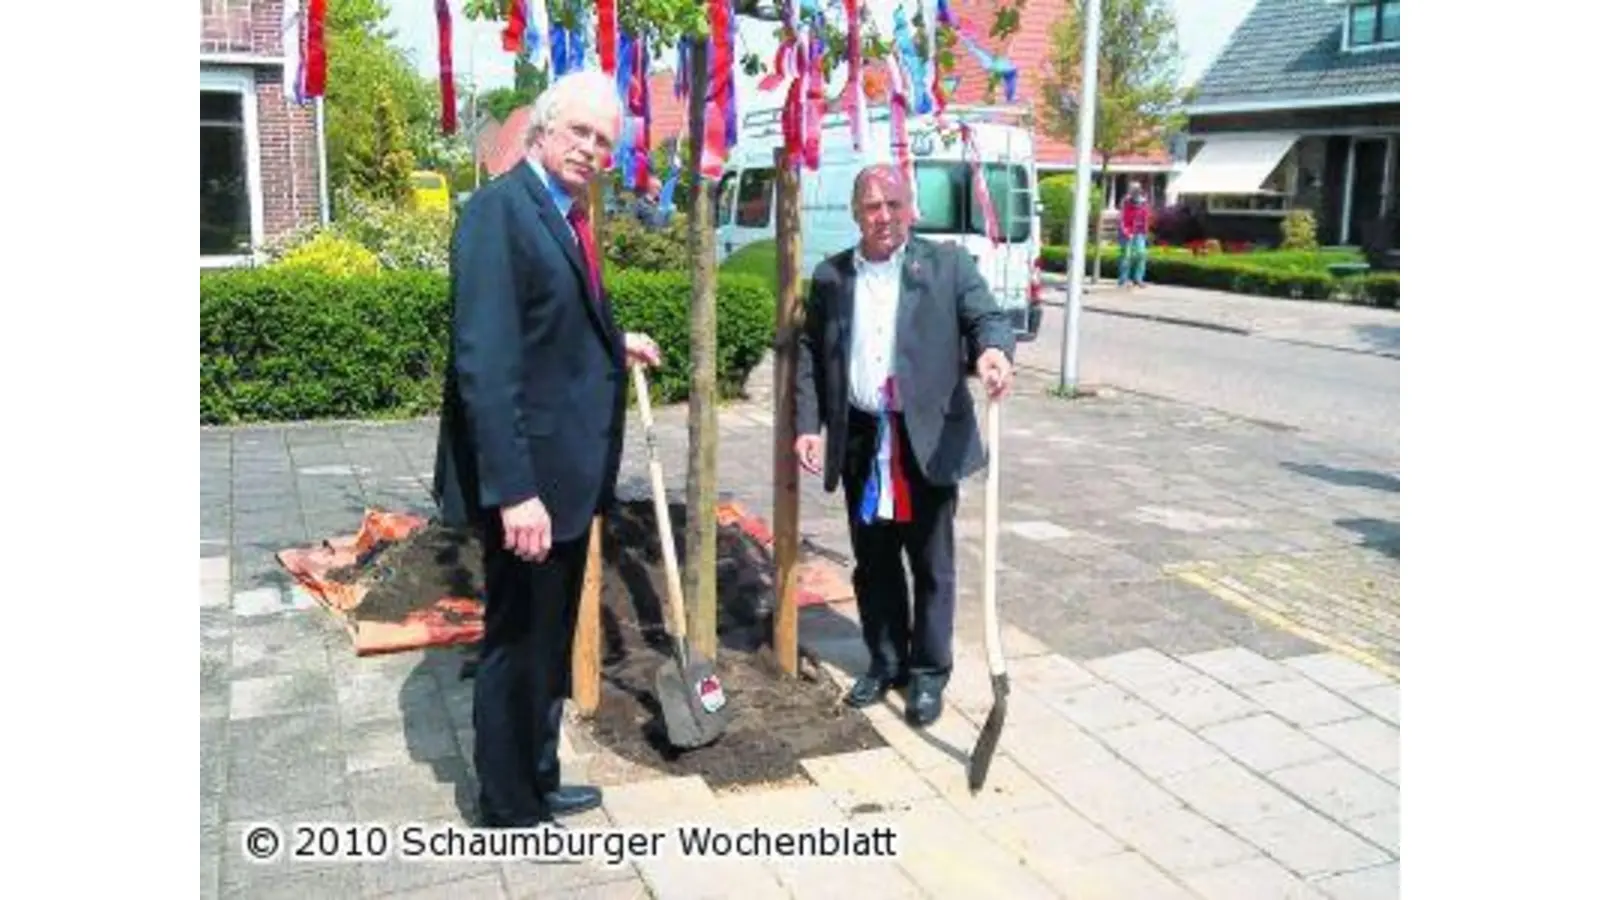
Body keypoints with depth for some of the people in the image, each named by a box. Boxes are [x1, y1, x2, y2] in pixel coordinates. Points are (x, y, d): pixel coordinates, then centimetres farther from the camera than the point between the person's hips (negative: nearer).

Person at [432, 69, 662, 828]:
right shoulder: (499, 209, -17)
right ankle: (508, 808, 22)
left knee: (550, 639, 20)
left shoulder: (566, 215, 12)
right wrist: (513, 489, -28)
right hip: (528, 476, -10)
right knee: (517, 642, 5)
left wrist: (614, 346, 13)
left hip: (568, 471, 10)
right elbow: (485, 360, -25)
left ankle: (537, 784, 37)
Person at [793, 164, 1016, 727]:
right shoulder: (831, 276, 9)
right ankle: (885, 663, 29)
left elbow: (987, 318, -7)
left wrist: (994, 350, -31)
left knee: (931, 564, 6)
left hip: (928, 438, -3)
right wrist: (808, 424, 0)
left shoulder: (947, 264, 1)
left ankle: (928, 674, 19)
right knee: (873, 562, 13)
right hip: (860, 441, 3)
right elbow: (810, 354, 10)